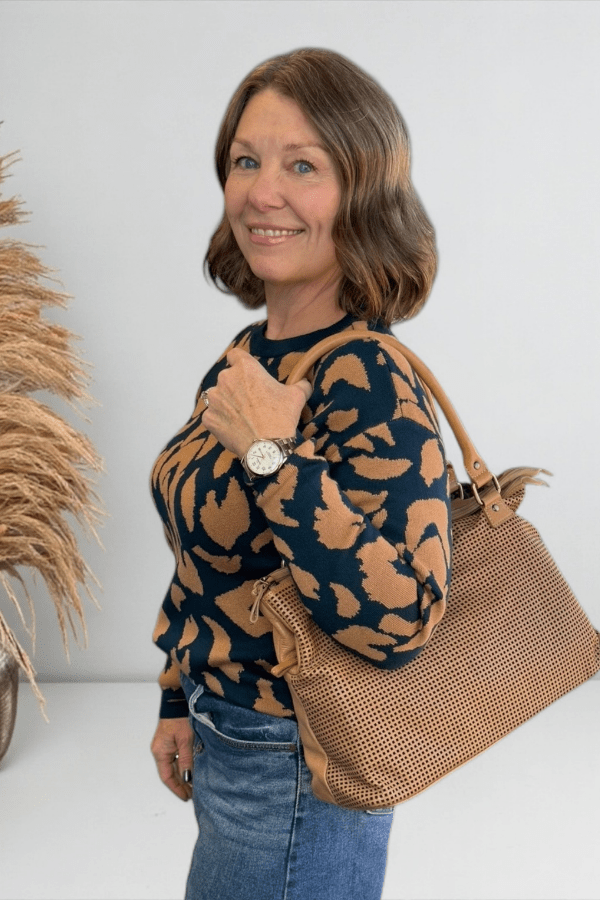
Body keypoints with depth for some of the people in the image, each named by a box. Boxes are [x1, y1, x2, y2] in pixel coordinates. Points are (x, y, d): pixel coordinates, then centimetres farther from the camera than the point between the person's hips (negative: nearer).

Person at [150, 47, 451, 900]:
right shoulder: (252, 353, 0)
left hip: (293, 776, -8)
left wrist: (272, 454, -32)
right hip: (228, 743, 8)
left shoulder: (370, 385, -25)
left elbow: (400, 620, -33)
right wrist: (180, 702, 14)